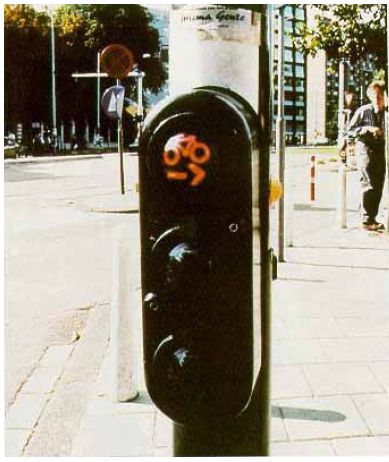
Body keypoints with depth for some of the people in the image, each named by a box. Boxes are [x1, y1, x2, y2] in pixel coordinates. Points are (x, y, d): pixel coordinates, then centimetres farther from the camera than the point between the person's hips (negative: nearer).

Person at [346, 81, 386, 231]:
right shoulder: (363, 111, -6)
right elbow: (349, 131, -7)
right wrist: (367, 129, -17)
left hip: (380, 151, 5)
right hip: (365, 150, -5)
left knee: (378, 186, 8)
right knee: (369, 184, -11)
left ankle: (372, 219, 18)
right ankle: (366, 220, -5)